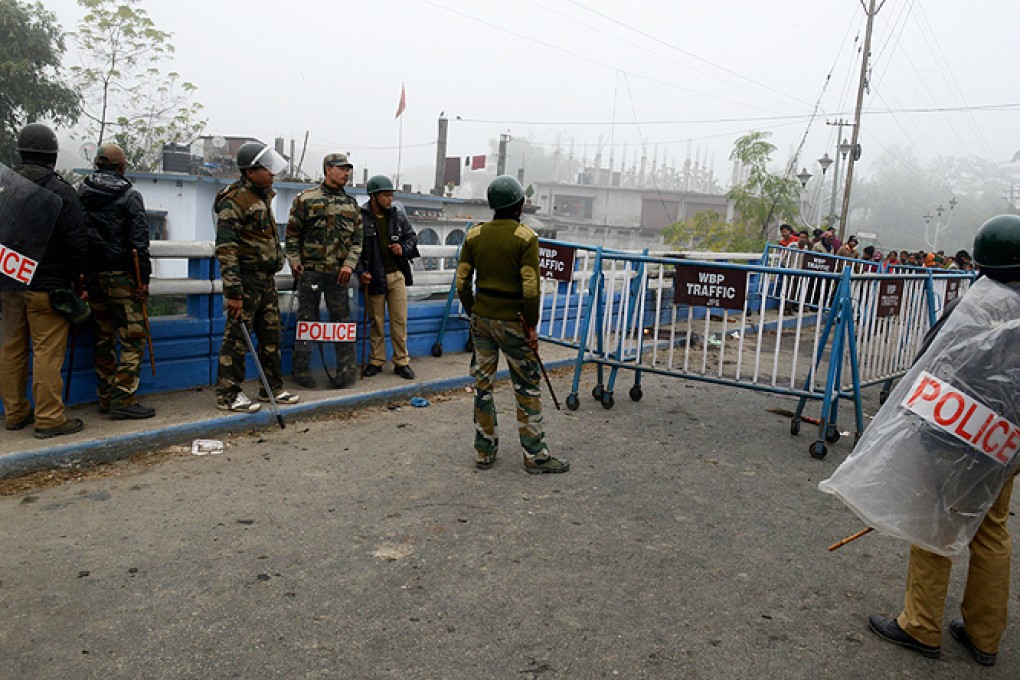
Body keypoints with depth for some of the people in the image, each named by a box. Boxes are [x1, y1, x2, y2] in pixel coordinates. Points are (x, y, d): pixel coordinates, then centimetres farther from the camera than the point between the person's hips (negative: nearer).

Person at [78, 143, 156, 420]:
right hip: (120, 274, -6)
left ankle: (105, 397, 18)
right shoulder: (129, 195, -6)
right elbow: (139, 241, -11)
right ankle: (123, 399, -8)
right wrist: (144, 279, -8)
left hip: (90, 273, 6)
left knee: (103, 336, 13)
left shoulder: (80, 194, 10)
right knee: (133, 337, -3)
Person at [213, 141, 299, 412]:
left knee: (271, 335, 13)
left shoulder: (263, 196, 16)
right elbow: (225, 249, -19)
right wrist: (233, 292, -24)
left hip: (266, 277, 9)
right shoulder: (234, 201, -14)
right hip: (245, 278, -9)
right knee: (237, 336, -4)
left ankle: (272, 387, 24)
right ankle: (227, 394, 5)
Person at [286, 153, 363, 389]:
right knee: (306, 321, 4)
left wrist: (349, 264, -2)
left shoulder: (351, 204, 12)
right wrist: (294, 261, -7)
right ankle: (301, 371, 14)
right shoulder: (305, 199, 1)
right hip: (309, 271, -3)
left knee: (342, 322, 4)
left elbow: (357, 239, 11)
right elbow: (292, 234, 2)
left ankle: (346, 372, 11)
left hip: (338, 274, 3)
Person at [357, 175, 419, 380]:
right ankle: (376, 361, 18)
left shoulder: (398, 216, 6)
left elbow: (412, 237, 17)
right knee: (376, 321, 7)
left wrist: (404, 249, -4)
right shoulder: (360, 218, -6)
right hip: (373, 277, -3)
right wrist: (360, 271, -13)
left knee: (400, 320, 4)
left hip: (396, 275, 3)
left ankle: (402, 361, 13)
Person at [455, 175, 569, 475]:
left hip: (481, 318, 5)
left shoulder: (474, 235, 3)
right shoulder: (526, 237, -11)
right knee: (527, 388, 6)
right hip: (512, 322, -5)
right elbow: (530, 288, -17)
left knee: (482, 385, 13)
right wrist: (531, 326, -7)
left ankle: (484, 452, 21)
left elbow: (462, 282, 3)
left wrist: (473, 313, 14)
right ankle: (535, 456, 13)